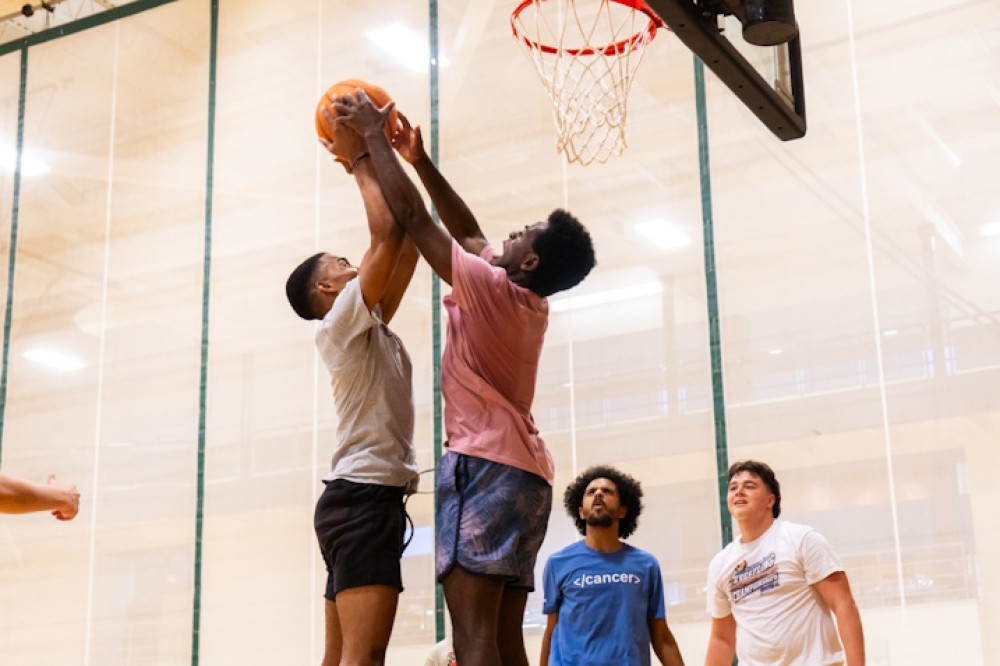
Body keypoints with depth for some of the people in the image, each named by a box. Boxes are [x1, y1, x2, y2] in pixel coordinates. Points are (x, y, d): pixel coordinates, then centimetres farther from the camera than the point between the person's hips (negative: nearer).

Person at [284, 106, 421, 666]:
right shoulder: (341, 323, -5)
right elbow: (388, 233, -14)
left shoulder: (371, 326, 19)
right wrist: (362, 164, -2)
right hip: (364, 495, -10)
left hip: (366, 497, 10)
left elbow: (410, 242, 20)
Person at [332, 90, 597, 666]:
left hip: (486, 465, -9)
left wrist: (374, 136, 7)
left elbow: (411, 215, -4)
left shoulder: (491, 288, -7)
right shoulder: (532, 304, 16)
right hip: (526, 471, 9)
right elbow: (470, 233, 27)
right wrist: (419, 158, 28)